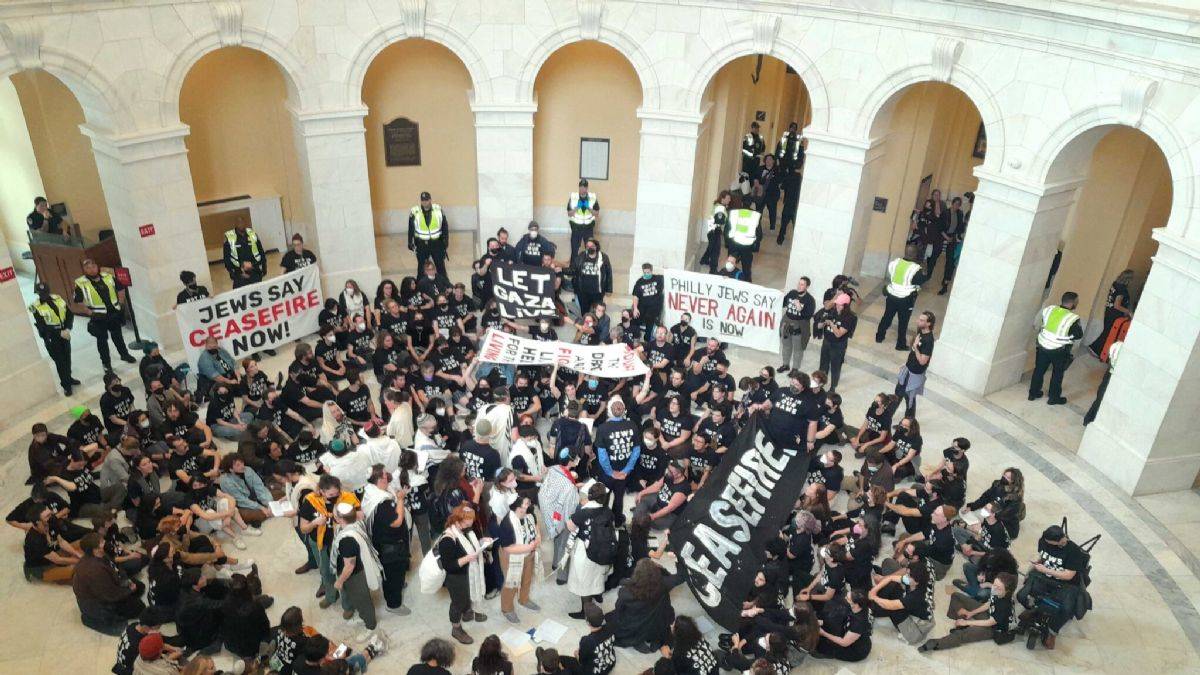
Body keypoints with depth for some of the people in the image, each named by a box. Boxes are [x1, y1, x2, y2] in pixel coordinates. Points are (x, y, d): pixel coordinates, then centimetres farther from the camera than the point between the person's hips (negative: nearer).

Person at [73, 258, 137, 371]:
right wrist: (88, 312, -12)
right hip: (98, 317, -3)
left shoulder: (108, 277, 0)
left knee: (117, 335, 19)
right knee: (102, 340, 5)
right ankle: (106, 362, 17)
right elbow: (78, 301, -9)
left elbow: (120, 288, 13)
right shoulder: (81, 284, -13)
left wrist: (119, 302, 8)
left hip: (114, 313, 3)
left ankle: (124, 354, 36)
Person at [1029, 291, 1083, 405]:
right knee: (1057, 374, 15)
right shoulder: (1073, 318, -21)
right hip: (1059, 351, -4)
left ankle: (1033, 393, 31)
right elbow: (1079, 335, -9)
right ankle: (1054, 398, 27)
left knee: (1039, 370, 19)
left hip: (1043, 345, 4)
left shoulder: (1049, 309, -7)